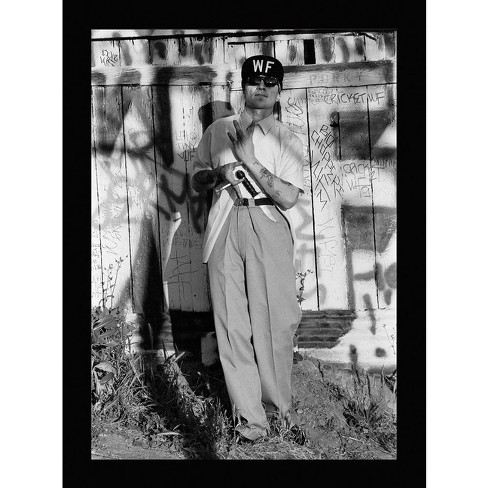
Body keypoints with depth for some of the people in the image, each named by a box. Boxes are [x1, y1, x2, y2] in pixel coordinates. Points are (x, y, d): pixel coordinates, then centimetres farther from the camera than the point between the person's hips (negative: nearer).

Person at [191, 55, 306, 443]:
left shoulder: (288, 140, 10)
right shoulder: (217, 131, 17)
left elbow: (289, 197, -3)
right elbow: (197, 182, 21)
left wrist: (250, 160, -10)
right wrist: (217, 174, -1)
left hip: (270, 230, -1)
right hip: (225, 230, 1)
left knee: (276, 322, -6)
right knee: (232, 323, -4)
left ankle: (278, 407, 7)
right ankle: (249, 415, 0)